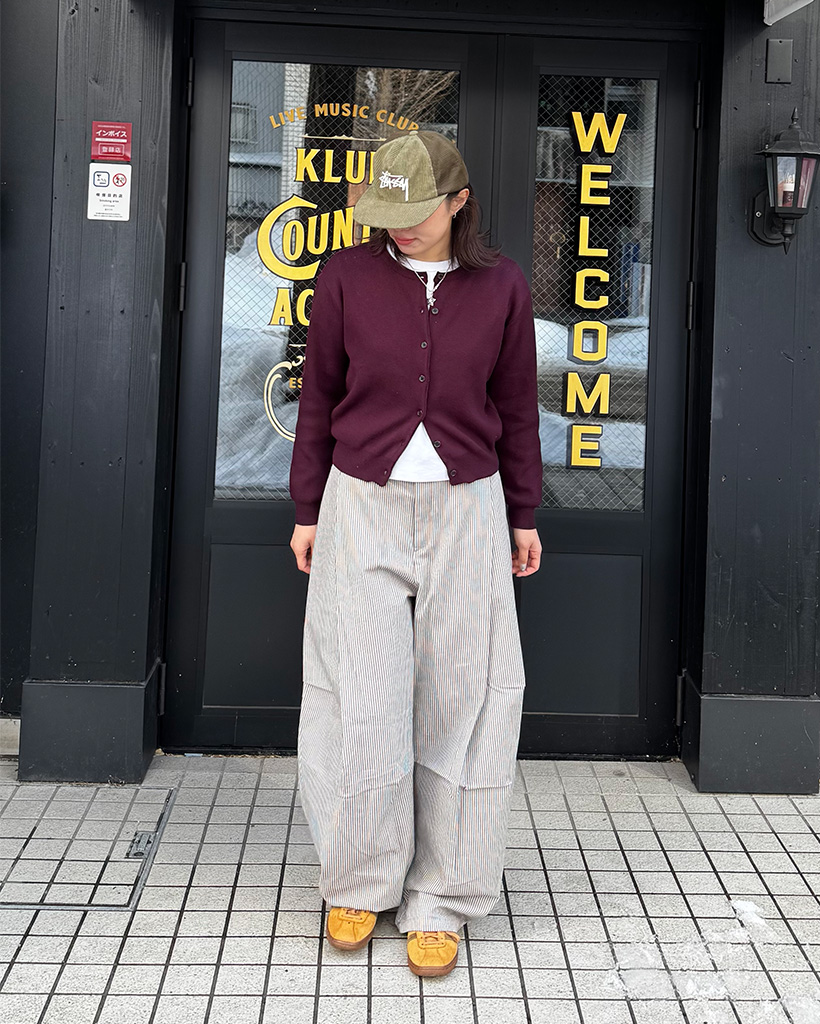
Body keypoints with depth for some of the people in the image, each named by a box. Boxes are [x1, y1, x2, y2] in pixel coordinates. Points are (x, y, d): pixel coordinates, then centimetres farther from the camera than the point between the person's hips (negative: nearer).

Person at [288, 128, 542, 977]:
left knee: (459, 699, 3)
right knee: (362, 699, -1)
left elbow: (516, 408, 8)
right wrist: (307, 511, 5)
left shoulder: (500, 287, 0)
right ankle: (360, 881, 21)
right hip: (363, 506, 0)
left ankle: (439, 899, 17)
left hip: (465, 509, 1)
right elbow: (319, 400, 5)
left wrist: (523, 516, 11)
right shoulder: (347, 278, -2)